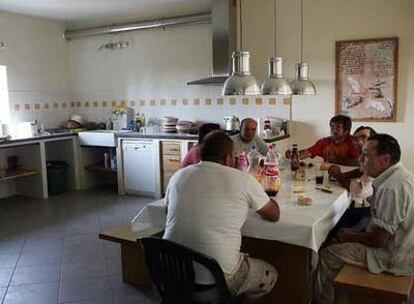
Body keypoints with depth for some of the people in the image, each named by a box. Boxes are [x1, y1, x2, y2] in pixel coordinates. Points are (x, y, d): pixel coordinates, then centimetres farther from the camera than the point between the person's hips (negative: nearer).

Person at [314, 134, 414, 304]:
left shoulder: (392, 188, -29)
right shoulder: (400, 175, 4)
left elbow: (379, 239, -26)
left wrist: (350, 236, -9)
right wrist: (357, 232, 8)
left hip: (393, 258, -10)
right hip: (399, 246, 10)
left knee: (327, 255, -7)